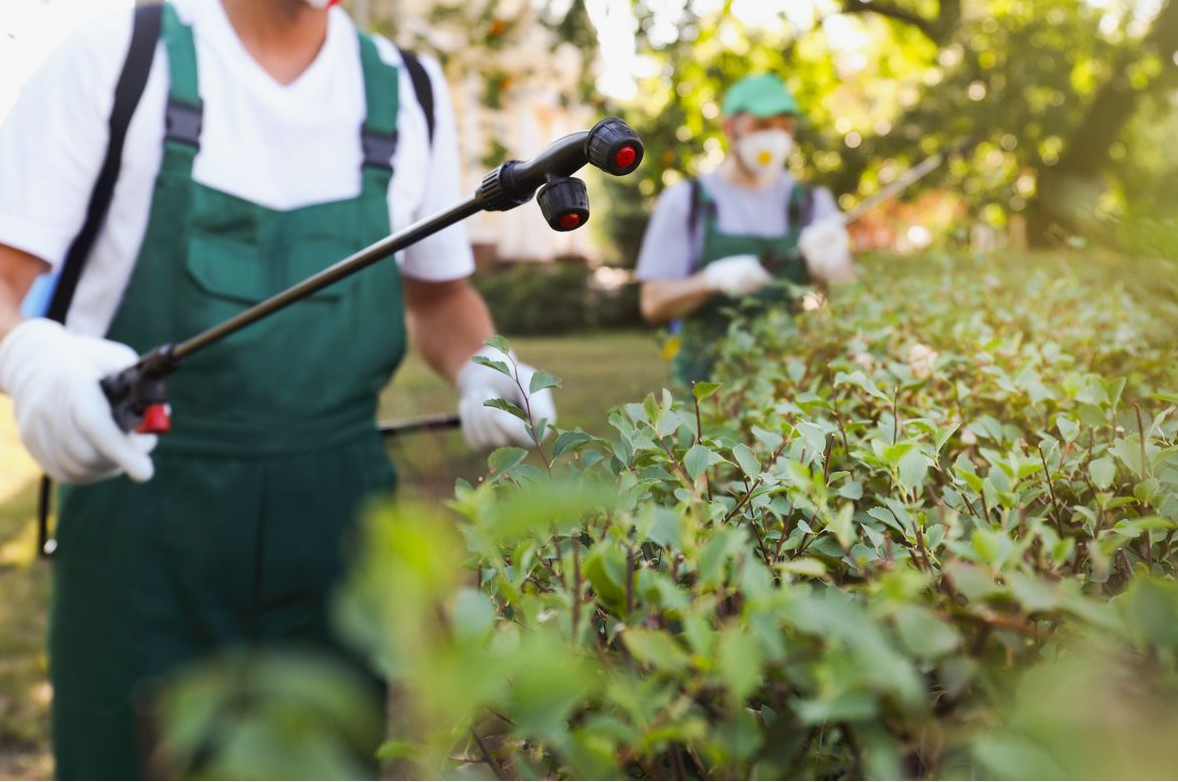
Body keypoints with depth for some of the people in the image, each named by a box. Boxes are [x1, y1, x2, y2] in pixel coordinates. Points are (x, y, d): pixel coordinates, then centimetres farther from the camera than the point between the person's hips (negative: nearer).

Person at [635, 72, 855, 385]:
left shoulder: (813, 203, 10)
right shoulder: (685, 202, 4)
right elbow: (654, 304, -1)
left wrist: (827, 262, -19)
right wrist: (714, 279, -18)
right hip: (711, 381, -1)